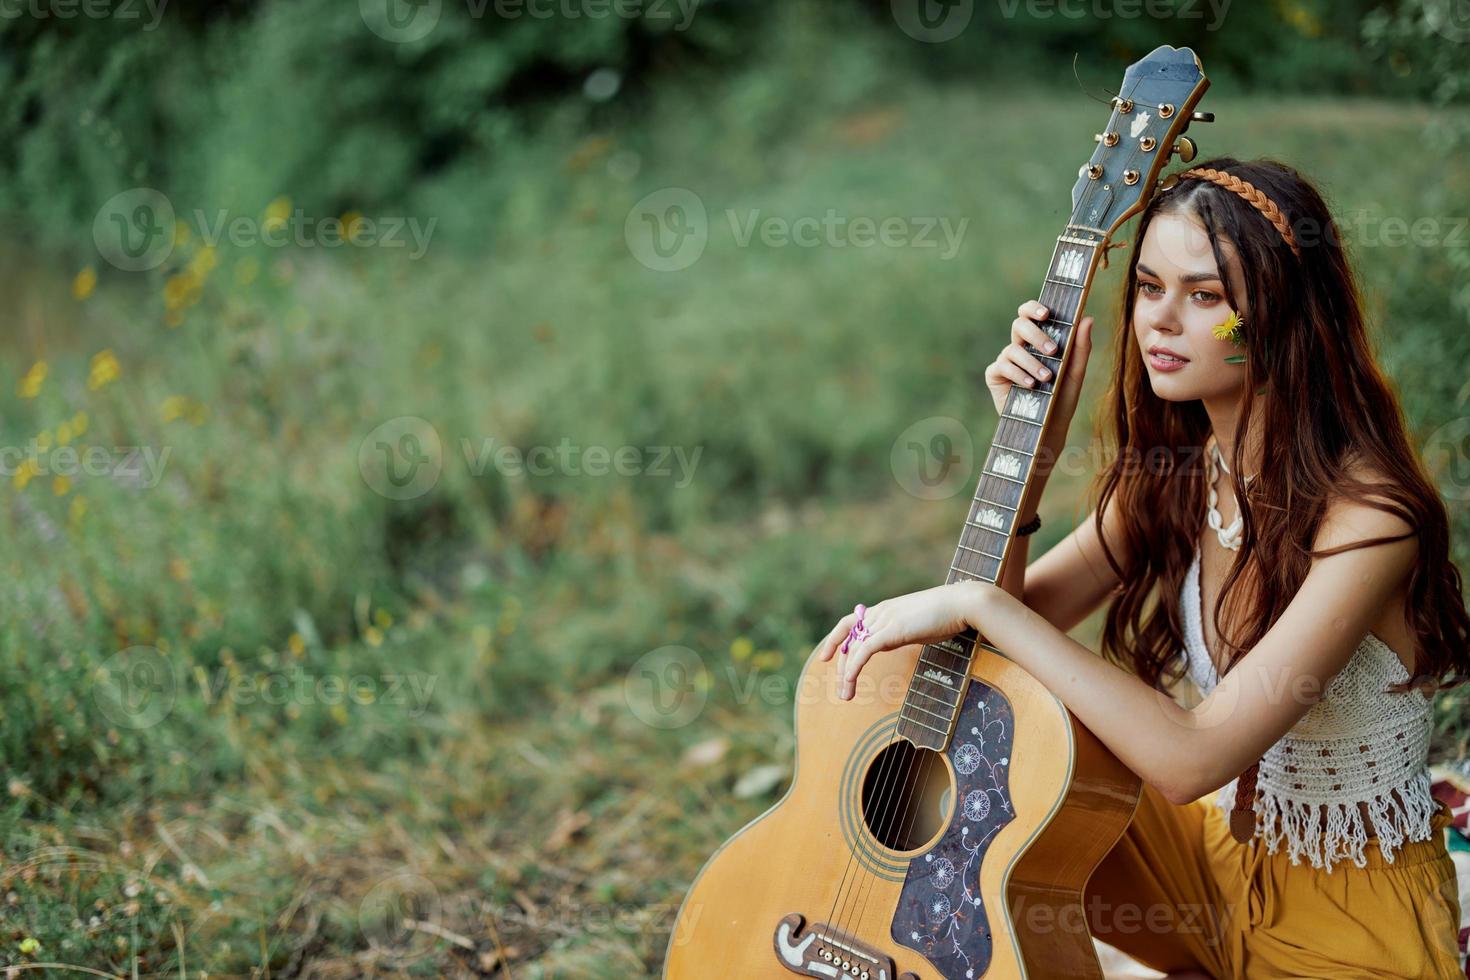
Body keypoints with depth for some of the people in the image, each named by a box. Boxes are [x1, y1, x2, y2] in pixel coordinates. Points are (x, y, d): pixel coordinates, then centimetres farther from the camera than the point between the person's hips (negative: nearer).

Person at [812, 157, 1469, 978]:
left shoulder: (1365, 515, -26)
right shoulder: (1176, 468, -4)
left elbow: (1192, 758, -33)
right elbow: (1017, 616, -3)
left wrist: (980, 605, -33)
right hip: (1217, 839, 7)